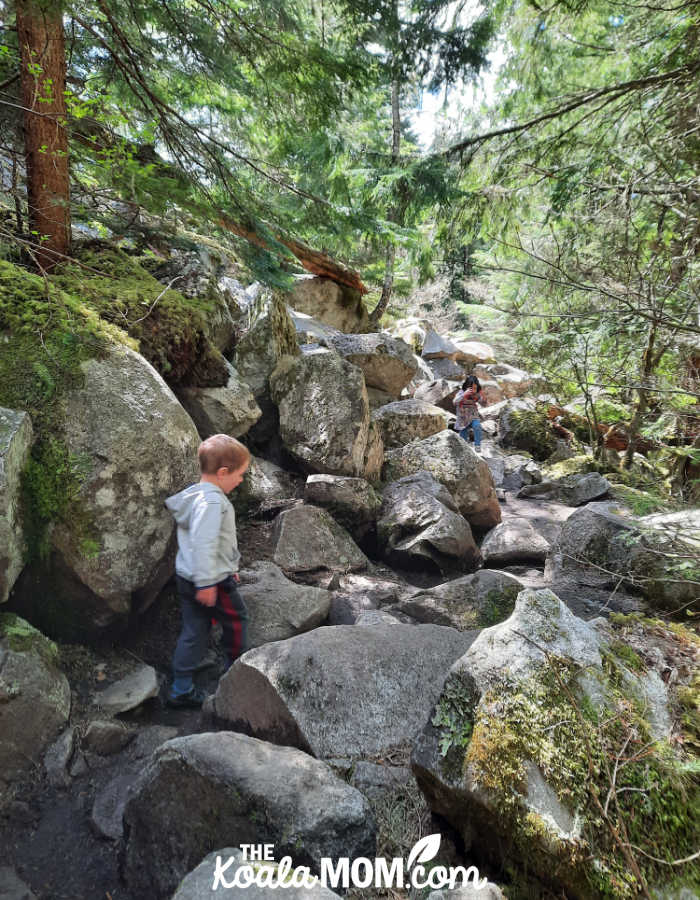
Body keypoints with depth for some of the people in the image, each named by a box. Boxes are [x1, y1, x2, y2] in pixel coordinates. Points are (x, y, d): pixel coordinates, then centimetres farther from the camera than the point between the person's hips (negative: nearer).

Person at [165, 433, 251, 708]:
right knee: (236, 619, 13)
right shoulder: (212, 501, -24)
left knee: (194, 631, 15)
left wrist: (227, 568, 28)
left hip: (186, 578, 9)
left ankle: (181, 690, 23)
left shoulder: (196, 494, 11)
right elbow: (204, 544, -30)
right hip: (213, 580, -9)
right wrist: (207, 582, -27)